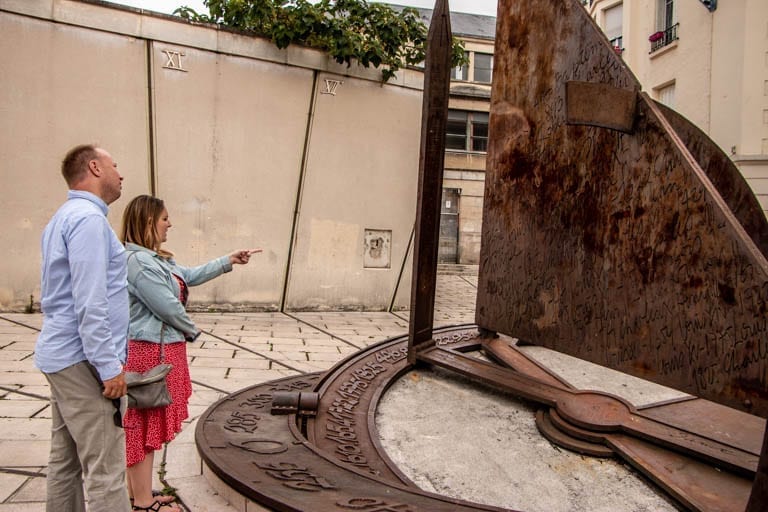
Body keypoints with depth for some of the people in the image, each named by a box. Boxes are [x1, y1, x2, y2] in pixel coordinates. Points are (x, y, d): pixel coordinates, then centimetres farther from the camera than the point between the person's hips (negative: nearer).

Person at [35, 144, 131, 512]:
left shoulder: (64, 217, 17)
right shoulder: (87, 217, -14)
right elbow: (90, 302, -22)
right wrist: (109, 364, -20)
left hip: (63, 354, 10)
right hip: (83, 359, -10)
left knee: (65, 461, 16)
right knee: (105, 469, -6)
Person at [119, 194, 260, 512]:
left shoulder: (154, 259, 13)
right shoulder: (138, 261, -20)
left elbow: (190, 276, 21)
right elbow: (168, 307, -21)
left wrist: (228, 261, 19)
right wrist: (192, 331, -4)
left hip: (158, 350, 11)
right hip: (149, 353, -11)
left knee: (145, 424, 17)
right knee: (144, 425, 0)